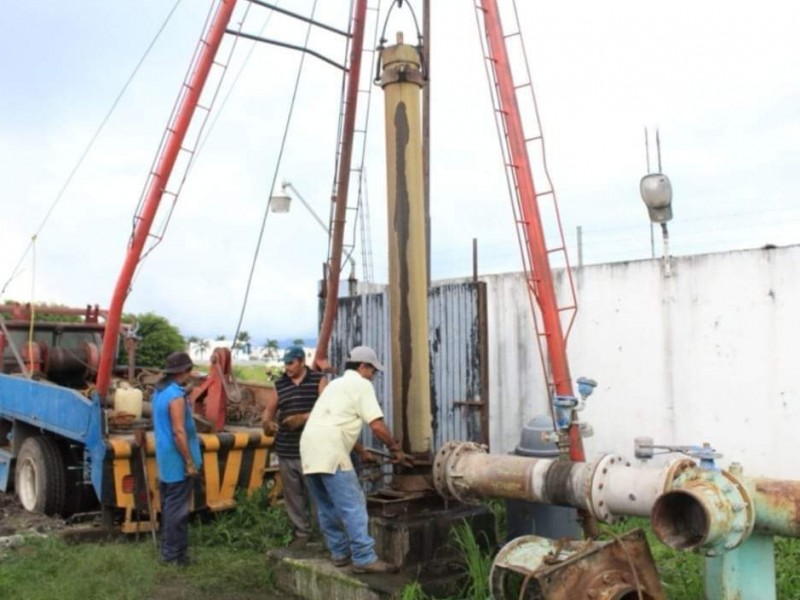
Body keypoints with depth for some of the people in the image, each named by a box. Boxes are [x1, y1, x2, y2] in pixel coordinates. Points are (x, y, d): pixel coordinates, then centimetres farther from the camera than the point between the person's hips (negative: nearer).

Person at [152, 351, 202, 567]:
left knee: (168, 505, 17)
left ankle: (168, 548, 26)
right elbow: (179, 432, -24)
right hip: (177, 460, -10)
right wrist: (190, 462, -19)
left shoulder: (160, 391, 9)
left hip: (165, 459, 10)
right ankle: (173, 554, 5)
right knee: (177, 508, -2)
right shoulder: (176, 396, -22)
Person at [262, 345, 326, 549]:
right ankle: (301, 532, 19)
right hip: (286, 451, 4)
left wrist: (304, 417, -19)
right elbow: (269, 410, 17)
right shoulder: (280, 384, 12)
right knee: (293, 494, 8)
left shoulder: (318, 381, 0)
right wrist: (267, 423, -5)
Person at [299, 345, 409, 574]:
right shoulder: (361, 384, 2)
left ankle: (339, 552, 24)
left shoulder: (336, 384, 29)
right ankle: (364, 558, -3)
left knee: (327, 507, 16)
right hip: (329, 451, -9)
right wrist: (395, 448, 9)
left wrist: (361, 451, 44)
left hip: (309, 448, 9)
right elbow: (377, 426, -6)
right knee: (352, 507, -5)